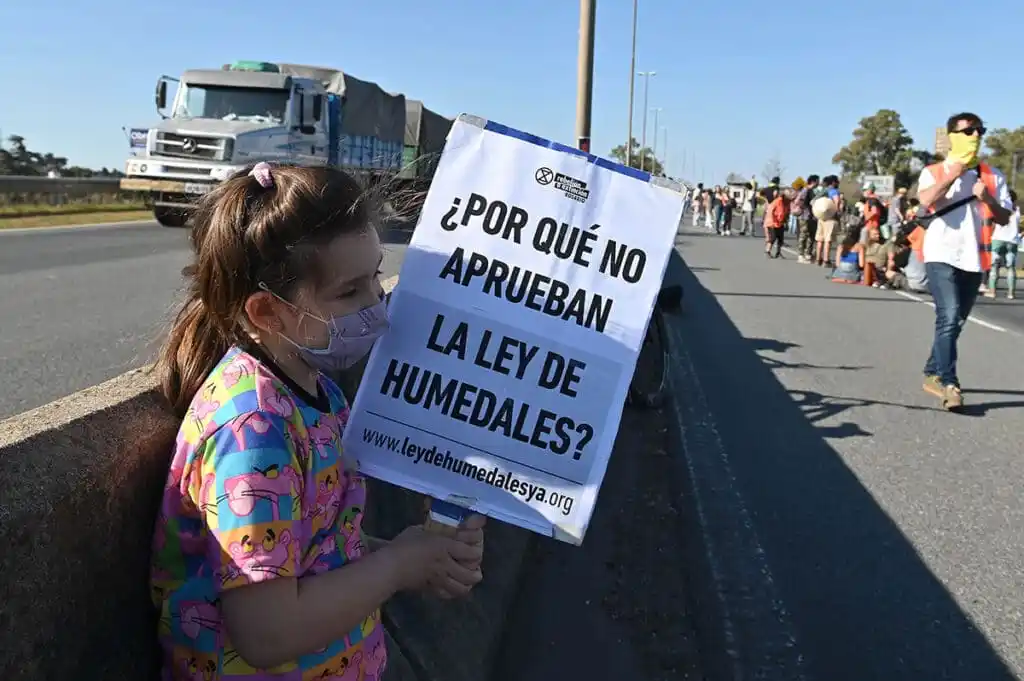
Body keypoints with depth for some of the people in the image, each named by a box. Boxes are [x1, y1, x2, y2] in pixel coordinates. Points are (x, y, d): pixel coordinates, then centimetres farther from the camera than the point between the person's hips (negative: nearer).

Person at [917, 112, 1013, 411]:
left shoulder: (992, 176, 11)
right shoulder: (933, 172, 1)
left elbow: (1005, 218, 7)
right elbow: (926, 200, -20)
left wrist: (988, 199, -10)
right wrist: (953, 175, -17)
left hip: (973, 258, 5)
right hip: (942, 255, -5)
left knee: (956, 322, 12)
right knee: (949, 317, -18)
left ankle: (932, 374, 26)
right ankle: (949, 384, -17)